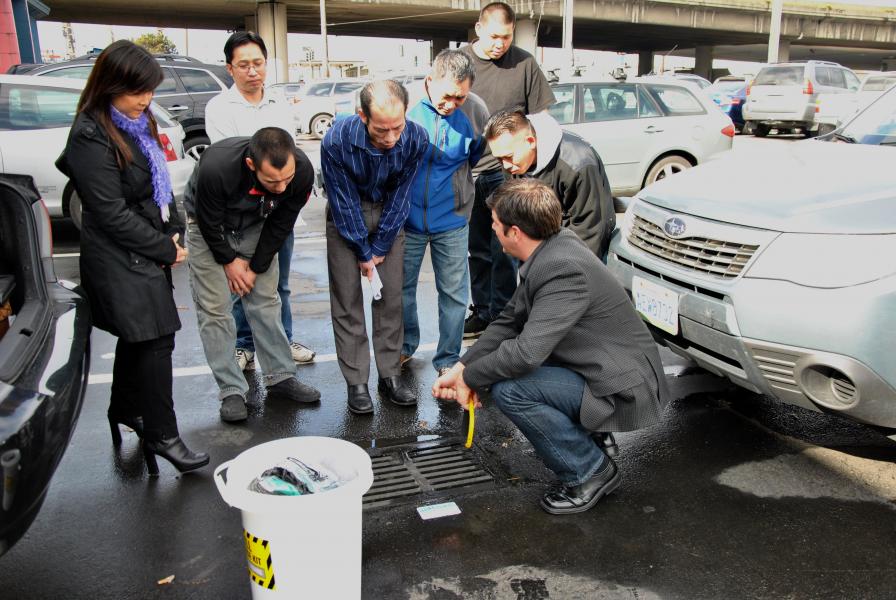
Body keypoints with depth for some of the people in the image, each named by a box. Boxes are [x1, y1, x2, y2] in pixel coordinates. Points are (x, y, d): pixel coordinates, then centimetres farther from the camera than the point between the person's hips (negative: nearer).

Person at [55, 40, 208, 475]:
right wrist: (165, 249, -13)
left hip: (146, 252, 9)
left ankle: (125, 409, 40)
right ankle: (161, 436, 7)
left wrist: (174, 232, 4)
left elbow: (160, 183, 16)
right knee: (154, 341, -5)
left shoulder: (138, 123, 8)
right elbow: (111, 214, -20)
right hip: (120, 259, -9)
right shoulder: (91, 137, -19)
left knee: (137, 337, 20)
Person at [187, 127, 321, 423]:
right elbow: (209, 222, -21)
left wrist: (256, 267, -7)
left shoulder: (302, 170, -28)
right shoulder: (216, 167, -40)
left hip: (256, 228, 3)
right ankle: (231, 391, 3)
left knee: (266, 302, 4)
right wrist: (229, 261, -9)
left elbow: (280, 225, -12)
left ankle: (280, 378, 16)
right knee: (214, 309, -5)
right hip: (210, 230, -3)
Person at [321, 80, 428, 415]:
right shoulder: (337, 141, -30)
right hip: (346, 216, -2)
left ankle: (390, 375, 13)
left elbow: (400, 195, -13)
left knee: (391, 297, 1)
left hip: (388, 213, 2)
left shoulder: (416, 138, -24)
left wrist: (379, 248, -9)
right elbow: (344, 202, -19)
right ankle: (356, 383, 5)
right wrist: (363, 252, -12)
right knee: (347, 299, -3)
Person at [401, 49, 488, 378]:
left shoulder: (474, 113, -10)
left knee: (454, 293, 6)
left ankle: (448, 360, 23)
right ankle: (405, 345, 38)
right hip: (408, 218, 0)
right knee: (401, 287, 15)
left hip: (451, 221, 0)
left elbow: (480, 155, 8)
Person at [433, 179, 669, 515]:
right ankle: (586, 434, 17)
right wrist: (461, 368, 0)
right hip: (601, 371, 10)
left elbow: (527, 352, -31)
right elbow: (509, 321, 8)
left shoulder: (564, 268, -27)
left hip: (625, 390, -9)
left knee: (508, 389, -22)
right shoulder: (552, 250, 3)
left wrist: (470, 378, -15)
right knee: (501, 364, 11)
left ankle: (591, 471, -4)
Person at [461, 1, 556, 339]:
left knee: (504, 251, 0)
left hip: (507, 173, -3)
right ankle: (481, 311, 24)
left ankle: (502, 314, 12)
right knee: (477, 249, 12)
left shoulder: (524, 64, 0)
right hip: (467, 172, 3)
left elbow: (540, 118, 5)